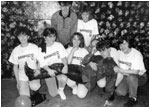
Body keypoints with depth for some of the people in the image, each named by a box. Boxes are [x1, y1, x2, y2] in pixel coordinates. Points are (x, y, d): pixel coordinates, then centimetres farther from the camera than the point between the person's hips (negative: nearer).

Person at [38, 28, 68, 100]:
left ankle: (61, 90, -1)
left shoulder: (59, 45, 0)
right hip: (48, 70, 0)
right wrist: (49, 70, -24)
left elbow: (63, 57, -4)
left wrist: (65, 65, -25)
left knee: (64, 78, -36)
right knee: (53, 94, -9)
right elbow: (42, 64, -4)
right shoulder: (41, 49, -2)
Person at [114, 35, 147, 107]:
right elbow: (119, 68, 5)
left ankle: (133, 99, -15)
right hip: (127, 77, 5)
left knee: (130, 77, -38)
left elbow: (136, 72, -29)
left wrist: (120, 70, -30)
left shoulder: (137, 54, -23)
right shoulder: (119, 53, -5)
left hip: (140, 77, -5)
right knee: (119, 91, -18)